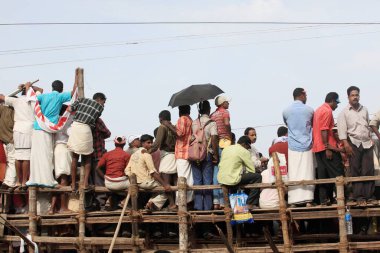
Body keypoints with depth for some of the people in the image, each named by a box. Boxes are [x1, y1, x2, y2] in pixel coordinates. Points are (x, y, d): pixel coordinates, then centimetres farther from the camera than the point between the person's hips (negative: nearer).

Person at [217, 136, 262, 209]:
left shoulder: (226, 149, 16)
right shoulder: (244, 151, -4)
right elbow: (252, 169, -3)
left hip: (220, 179, 9)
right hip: (232, 179, -8)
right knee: (257, 177, 0)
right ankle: (250, 204, -1)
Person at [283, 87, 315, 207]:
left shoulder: (286, 111, 2)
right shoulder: (309, 110, -1)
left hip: (293, 146, 1)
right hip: (306, 146, -1)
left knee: (293, 174, 1)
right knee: (307, 174, 2)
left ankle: (293, 201, -2)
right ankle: (308, 200, -1)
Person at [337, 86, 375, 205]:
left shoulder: (364, 110, 13)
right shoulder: (344, 112, -1)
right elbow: (342, 130, -7)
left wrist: (371, 139, 13)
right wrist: (346, 144, -16)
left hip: (367, 143, 4)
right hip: (354, 143, -4)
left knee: (369, 170, 0)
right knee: (356, 171, -1)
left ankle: (369, 196, 5)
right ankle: (359, 196, 2)